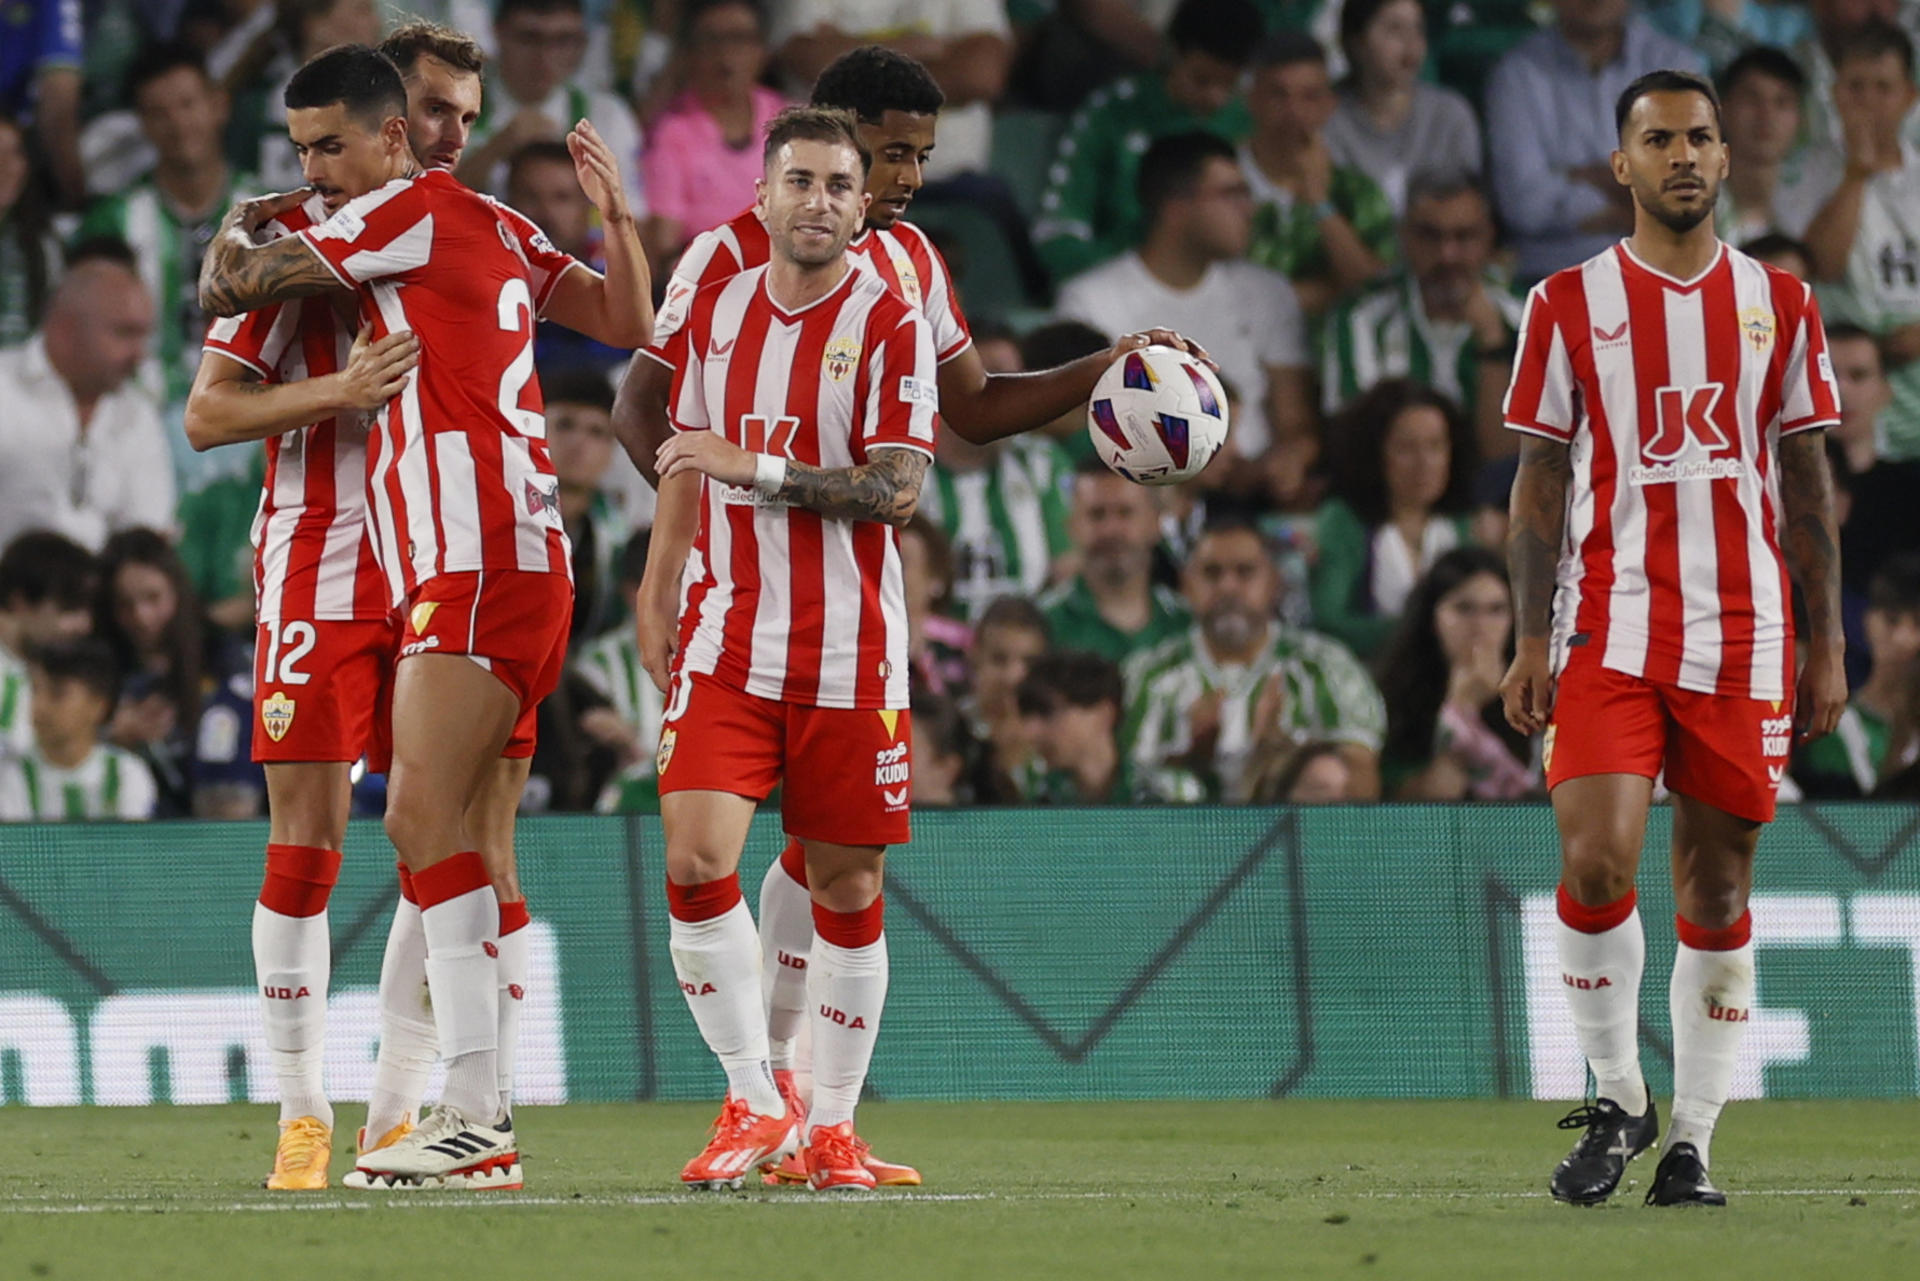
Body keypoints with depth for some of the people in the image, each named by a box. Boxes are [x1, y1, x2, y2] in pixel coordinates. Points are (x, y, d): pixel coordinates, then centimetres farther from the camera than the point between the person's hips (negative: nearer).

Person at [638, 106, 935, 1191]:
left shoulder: (890, 326, -5)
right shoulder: (718, 311, 8)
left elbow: (896, 492, -13)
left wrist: (752, 464, -20)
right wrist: (658, 605, 18)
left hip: (849, 660, -3)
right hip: (727, 645, 3)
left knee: (848, 888, 3)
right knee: (697, 862, -13)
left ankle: (833, 1124, 16)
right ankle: (757, 1103, -3)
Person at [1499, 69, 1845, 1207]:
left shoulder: (1780, 303, 9)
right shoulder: (1569, 305, 5)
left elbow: (1809, 483, 11)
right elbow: (1540, 485, 5)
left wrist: (1829, 643, 6)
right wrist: (1530, 644, -3)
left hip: (1743, 634, 2)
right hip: (1608, 631, -1)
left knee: (1719, 886, 3)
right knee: (1596, 864, -15)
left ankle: (1693, 1137, 10)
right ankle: (1618, 1099, 3)